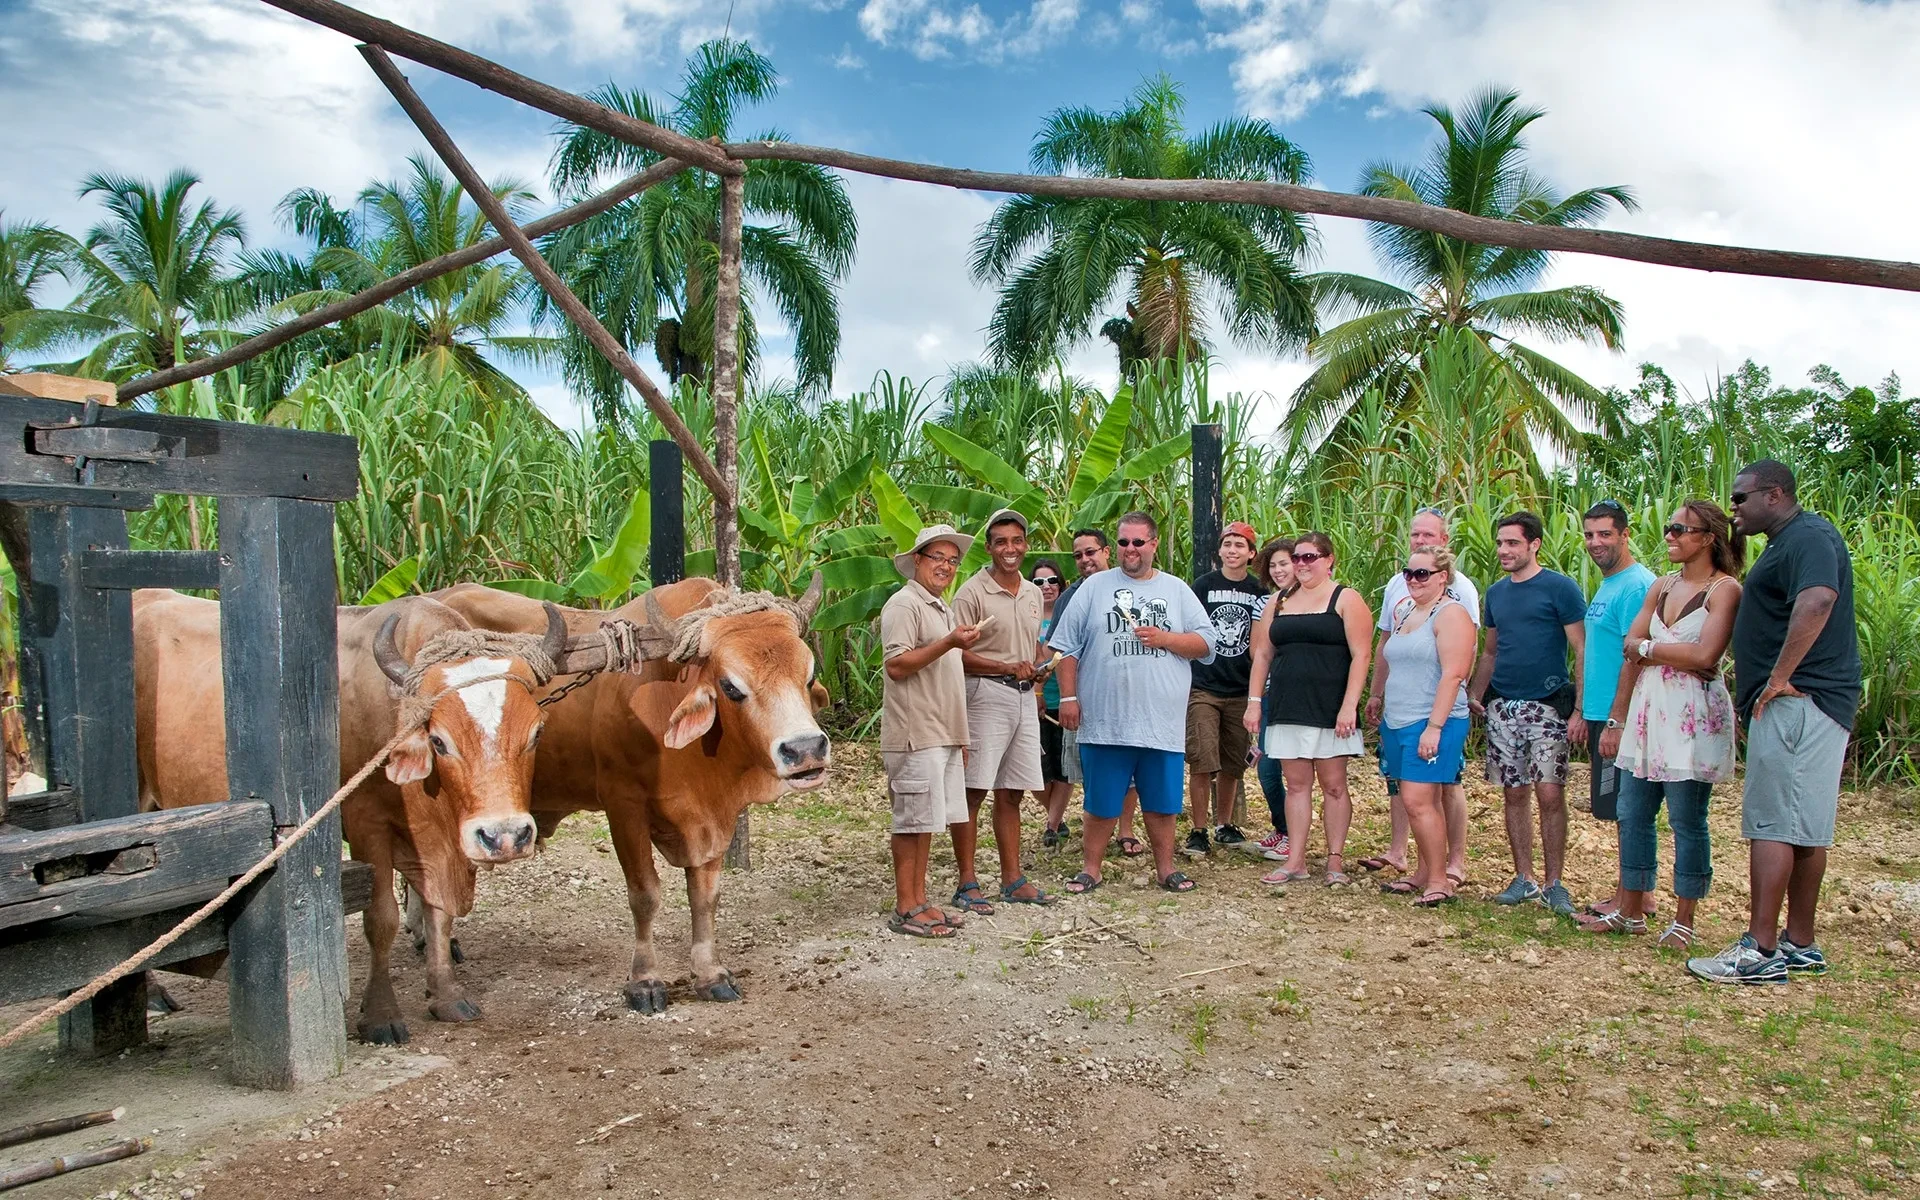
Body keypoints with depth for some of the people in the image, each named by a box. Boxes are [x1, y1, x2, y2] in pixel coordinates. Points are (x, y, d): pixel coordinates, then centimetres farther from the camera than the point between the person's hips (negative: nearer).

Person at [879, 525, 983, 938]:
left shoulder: (941, 608, 21)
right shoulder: (904, 604, -8)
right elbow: (897, 665, -17)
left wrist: (960, 736, 23)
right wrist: (949, 643, -23)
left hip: (943, 736, 9)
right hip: (915, 736, -9)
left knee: (926, 821, 11)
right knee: (913, 821, -5)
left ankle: (919, 902, 17)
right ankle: (905, 910, 2)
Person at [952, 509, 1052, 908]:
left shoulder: (1033, 593, 14)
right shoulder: (972, 593, -9)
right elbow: (958, 655, -13)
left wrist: (1034, 676, 10)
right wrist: (1006, 668, -19)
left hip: (1024, 697, 7)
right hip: (985, 695, -7)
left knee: (1010, 793, 12)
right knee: (972, 791, -3)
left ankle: (1012, 879, 20)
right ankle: (967, 883, 4)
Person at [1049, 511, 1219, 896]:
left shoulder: (1177, 590, 10)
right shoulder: (1095, 587, 6)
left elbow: (1206, 643, 6)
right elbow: (1068, 647, 4)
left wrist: (1165, 639, -10)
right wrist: (1068, 697, -2)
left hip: (1162, 722, 1)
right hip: (1104, 720, -1)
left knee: (1161, 802, 9)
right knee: (1101, 802, 6)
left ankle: (1165, 869, 23)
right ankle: (1090, 870, 18)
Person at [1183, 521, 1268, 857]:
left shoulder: (1259, 592, 7)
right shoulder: (1203, 585, 0)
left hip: (1241, 691, 3)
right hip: (1204, 689, -3)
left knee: (1232, 764, 10)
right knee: (1202, 763, -9)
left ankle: (1224, 825, 26)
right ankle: (1198, 830, 2)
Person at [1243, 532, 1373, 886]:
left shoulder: (1346, 600, -2)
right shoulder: (1280, 602, 13)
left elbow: (1360, 655, -8)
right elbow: (1263, 654, 14)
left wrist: (1349, 706, -16)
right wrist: (1255, 701, 7)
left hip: (1329, 709, -4)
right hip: (1287, 710, 4)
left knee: (1333, 784, 3)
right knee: (1297, 784, 7)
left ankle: (1335, 862, 10)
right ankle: (1295, 861, 11)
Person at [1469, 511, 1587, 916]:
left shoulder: (1560, 588, -5)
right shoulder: (1496, 593, 12)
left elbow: (1582, 651, -7)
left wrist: (1580, 709, -13)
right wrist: (1474, 694, 6)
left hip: (1546, 706, -5)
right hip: (1502, 707, 5)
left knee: (1550, 794, -7)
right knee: (1515, 794, 8)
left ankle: (1553, 884, 4)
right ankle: (1524, 879, 17)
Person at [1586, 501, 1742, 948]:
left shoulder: (1725, 588, -7)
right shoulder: (1661, 588, 13)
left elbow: (1704, 655, -20)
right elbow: (1630, 652, 10)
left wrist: (1648, 649, -4)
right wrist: (1616, 720, 6)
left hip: (1694, 715, -7)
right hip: (1647, 709, 7)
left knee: (1687, 821, 1)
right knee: (1632, 814, 9)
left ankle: (1683, 922, 12)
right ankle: (1631, 911, 19)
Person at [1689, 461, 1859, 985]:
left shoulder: (1807, 537, -13)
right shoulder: (1791, 541, 20)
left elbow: (1817, 600, -32)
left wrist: (1778, 678, -28)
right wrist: (1774, 683, 19)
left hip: (1796, 702, -11)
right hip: (1808, 704, 11)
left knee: (1771, 823, -10)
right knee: (1805, 828, 13)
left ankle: (1760, 952, -8)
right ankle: (1800, 946, 19)